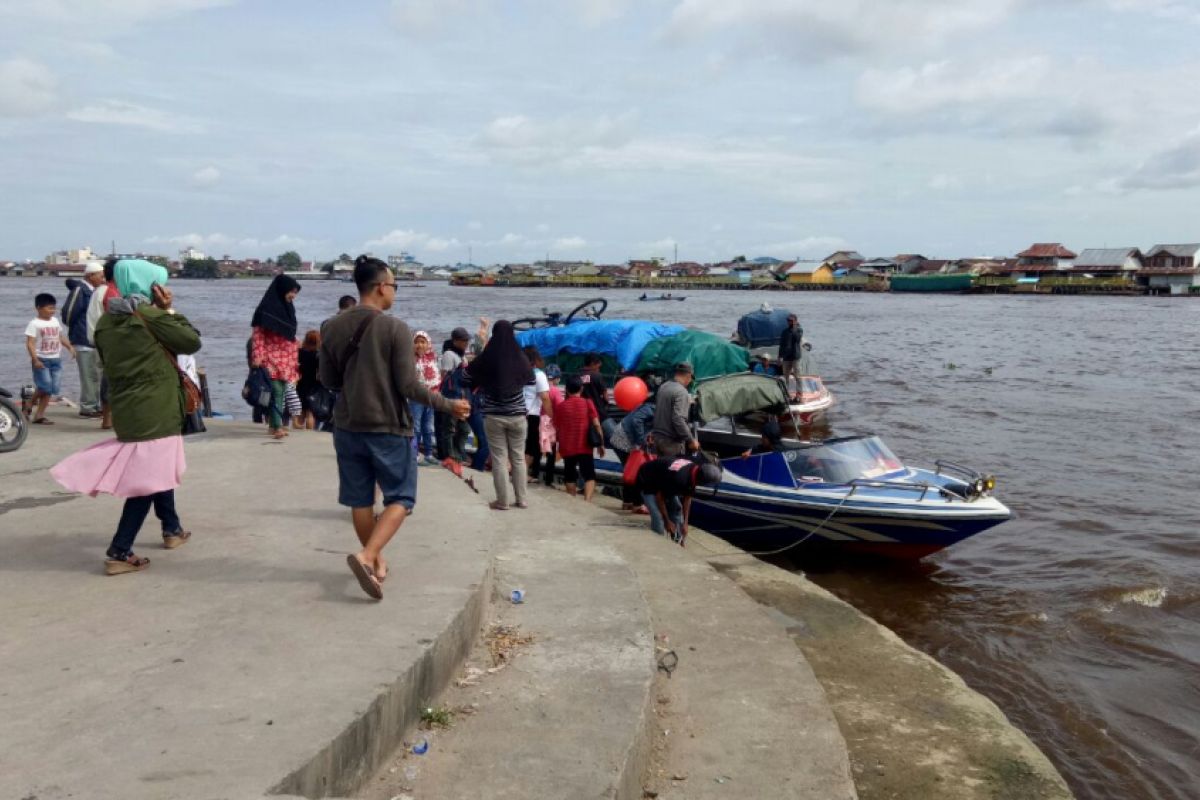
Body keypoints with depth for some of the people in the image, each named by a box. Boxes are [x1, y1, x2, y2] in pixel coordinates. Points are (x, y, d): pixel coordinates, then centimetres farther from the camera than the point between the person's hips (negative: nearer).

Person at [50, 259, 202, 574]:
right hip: (154, 412, -8)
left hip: (124, 409, 8)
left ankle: (172, 529, 37)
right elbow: (192, 342, -5)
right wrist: (170, 310, -1)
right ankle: (119, 552, -5)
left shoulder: (106, 322, 7)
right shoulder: (152, 316, -14)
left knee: (154, 471, 24)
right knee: (148, 478, -3)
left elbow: (108, 361, 18)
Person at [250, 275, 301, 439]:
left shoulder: (288, 308, 13)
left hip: (286, 358, 7)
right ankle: (277, 426, -13)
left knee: (282, 392, 7)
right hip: (271, 358, -7)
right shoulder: (267, 308, -9)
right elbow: (258, 334, -11)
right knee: (277, 391, -13)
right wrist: (258, 357, -20)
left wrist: (295, 359, 18)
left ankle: (274, 422, 14)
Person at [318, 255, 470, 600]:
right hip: (389, 428, -5)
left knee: (361, 499, 15)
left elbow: (328, 380, 9)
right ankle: (366, 556, -13)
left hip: (347, 426, 5)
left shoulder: (333, 327, 1)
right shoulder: (396, 328, -14)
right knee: (400, 498, 6)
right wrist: (448, 405, -3)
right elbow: (409, 386, -15)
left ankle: (376, 562, 28)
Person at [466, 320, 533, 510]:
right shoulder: (521, 359, -7)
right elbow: (530, 378, 11)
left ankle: (502, 501, 7)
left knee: (499, 459, 4)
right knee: (518, 458, 12)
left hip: (493, 416, -2)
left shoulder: (485, 359, -12)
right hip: (517, 415, 2)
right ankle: (521, 499, 17)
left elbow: (468, 379, 0)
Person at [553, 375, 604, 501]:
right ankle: (587, 501, -22)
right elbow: (596, 425, -6)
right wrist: (601, 444, 2)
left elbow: (557, 428, 10)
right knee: (589, 476, -2)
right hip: (584, 447, -2)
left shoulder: (560, 406, 4)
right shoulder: (587, 403, -2)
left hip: (567, 448, 2)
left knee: (570, 476, 16)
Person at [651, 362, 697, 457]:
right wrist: (691, 440, -19)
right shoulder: (681, 391, -17)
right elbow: (678, 419, -26)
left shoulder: (663, 387, 9)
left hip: (657, 436, 8)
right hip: (671, 441, -8)